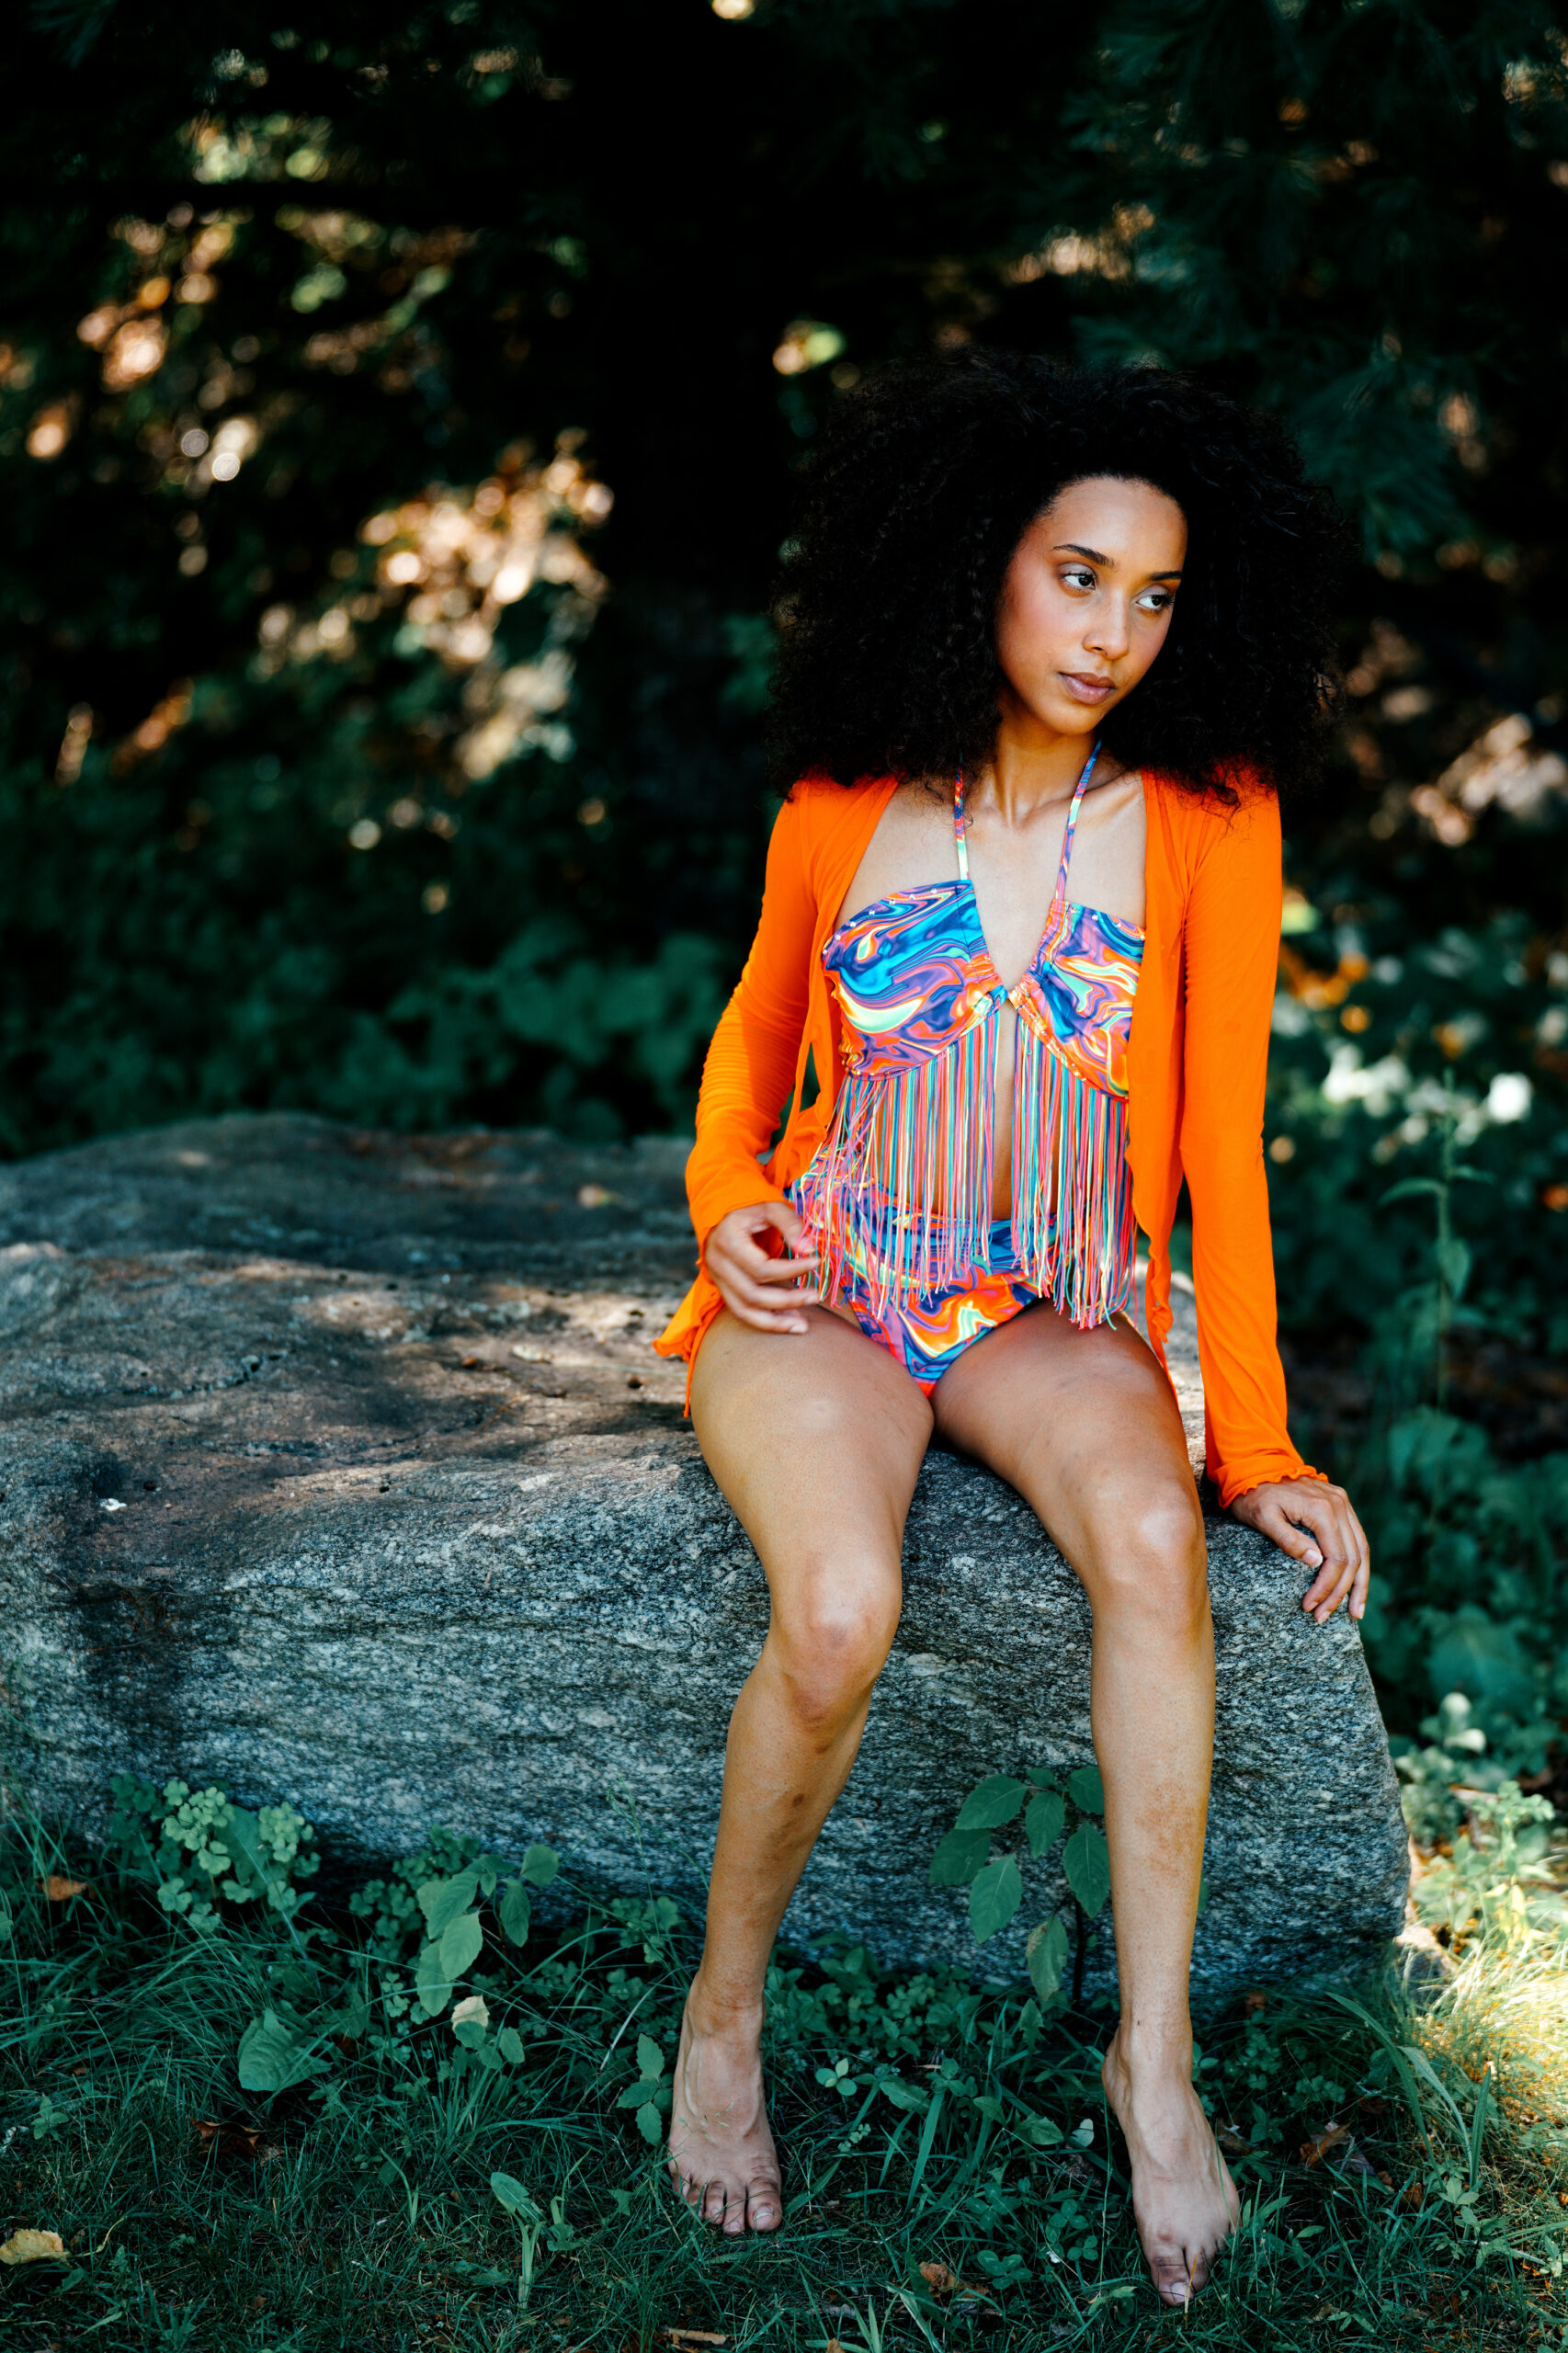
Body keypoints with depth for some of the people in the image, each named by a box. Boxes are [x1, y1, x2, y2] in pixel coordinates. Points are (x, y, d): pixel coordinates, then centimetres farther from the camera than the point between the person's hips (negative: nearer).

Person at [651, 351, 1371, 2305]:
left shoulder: (1208, 818, -6)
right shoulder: (841, 804, -2)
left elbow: (1222, 1137, -4)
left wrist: (1253, 1438, -6)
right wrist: (727, 1205, -5)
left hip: (1053, 1316, 0)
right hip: (822, 1297, 0)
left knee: (1151, 1539, -33)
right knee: (841, 1613, -30)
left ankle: (1155, 2049, -18)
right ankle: (726, 2008, -4)